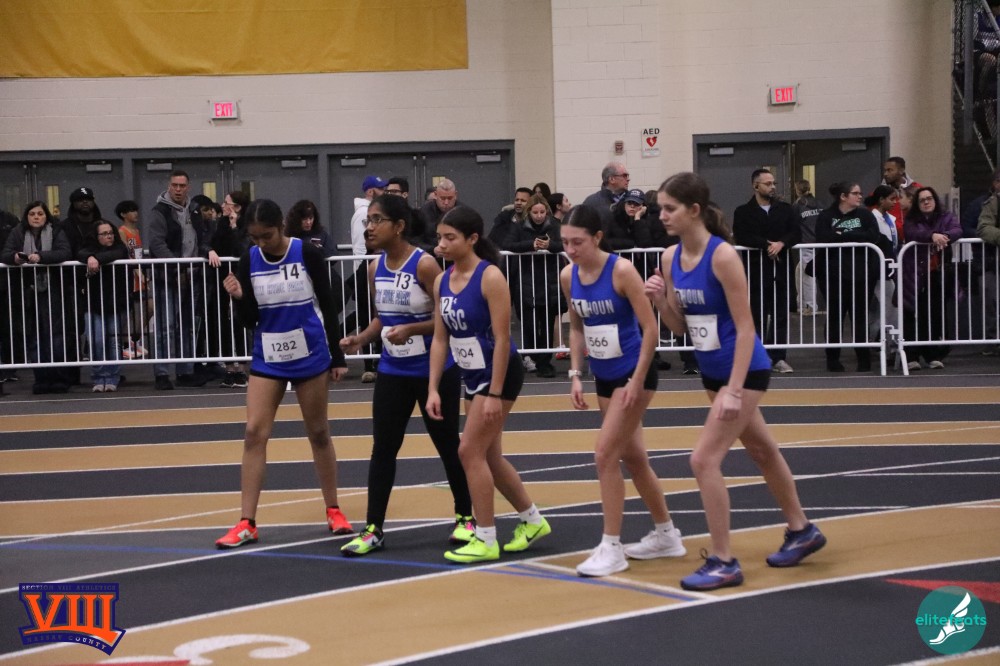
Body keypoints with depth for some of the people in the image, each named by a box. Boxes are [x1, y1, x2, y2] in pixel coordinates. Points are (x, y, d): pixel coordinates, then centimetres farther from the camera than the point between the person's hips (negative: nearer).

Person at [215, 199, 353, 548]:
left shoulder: (307, 253, -10)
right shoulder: (249, 261, -3)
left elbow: (328, 305, -3)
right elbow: (250, 320, 0)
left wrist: (338, 356, -3)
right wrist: (238, 297, -21)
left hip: (310, 356, -2)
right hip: (267, 359, 2)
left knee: (318, 433, 8)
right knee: (254, 433, -5)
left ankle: (333, 510, 23)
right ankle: (247, 523, -2)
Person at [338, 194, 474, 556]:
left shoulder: (424, 264, -16)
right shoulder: (376, 268, 3)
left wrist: (410, 329, -27)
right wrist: (361, 338, -3)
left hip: (435, 370, -5)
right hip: (392, 372, 5)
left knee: (448, 445, 8)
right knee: (383, 448, 3)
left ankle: (465, 518, 25)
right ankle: (373, 529, 8)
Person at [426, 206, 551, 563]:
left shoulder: (490, 277, -19)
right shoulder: (442, 281, 3)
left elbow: (502, 339, -20)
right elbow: (440, 338, 6)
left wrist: (495, 394, -22)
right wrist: (433, 389, 0)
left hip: (500, 374, -8)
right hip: (472, 376, 8)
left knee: (470, 451, -9)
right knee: (488, 456, 14)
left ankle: (485, 540, 1)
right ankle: (532, 520, 32)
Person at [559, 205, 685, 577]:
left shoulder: (621, 271, -19)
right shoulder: (568, 277, -1)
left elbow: (651, 329, -18)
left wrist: (637, 381, -19)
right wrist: (576, 375, 5)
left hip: (634, 373, -7)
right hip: (604, 377, 7)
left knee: (605, 454, -12)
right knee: (631, 456, 15)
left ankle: (612, 548, -2)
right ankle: (666, 536, 31)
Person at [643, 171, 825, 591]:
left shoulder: (722, 256, -22)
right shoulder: (671, 258, 0)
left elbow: (745, 328, -21)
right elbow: (680, 327, 7)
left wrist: (735, 389, -25)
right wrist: (660, 301, -13)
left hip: (744, 371, -8)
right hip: (713, 372, 8)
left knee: (704, 459, -13)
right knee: (761, 451, 22)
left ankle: (723, 562, -2)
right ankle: (801, 531, 40)